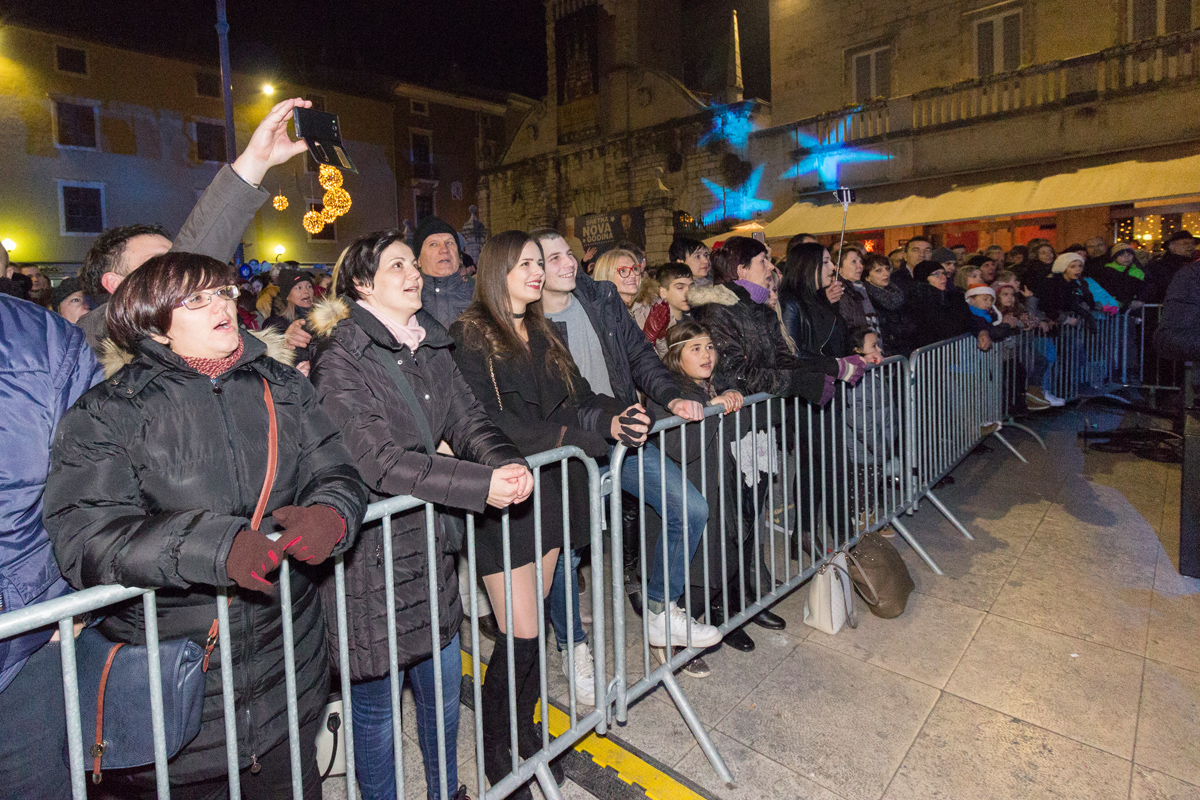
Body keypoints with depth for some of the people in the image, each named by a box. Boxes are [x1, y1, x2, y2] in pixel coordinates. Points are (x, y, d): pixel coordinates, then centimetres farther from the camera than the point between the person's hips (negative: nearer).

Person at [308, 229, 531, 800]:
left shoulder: (431, 350, 8)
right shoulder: (340, 363, -14)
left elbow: (467, 419, 1)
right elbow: (379, 462, -23)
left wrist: (506, 463, -20)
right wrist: (481, 485, -25)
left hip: (431, 545, 7)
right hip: (370, 555, -6)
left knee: (443, 693, 22)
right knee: (375, 707, 12)